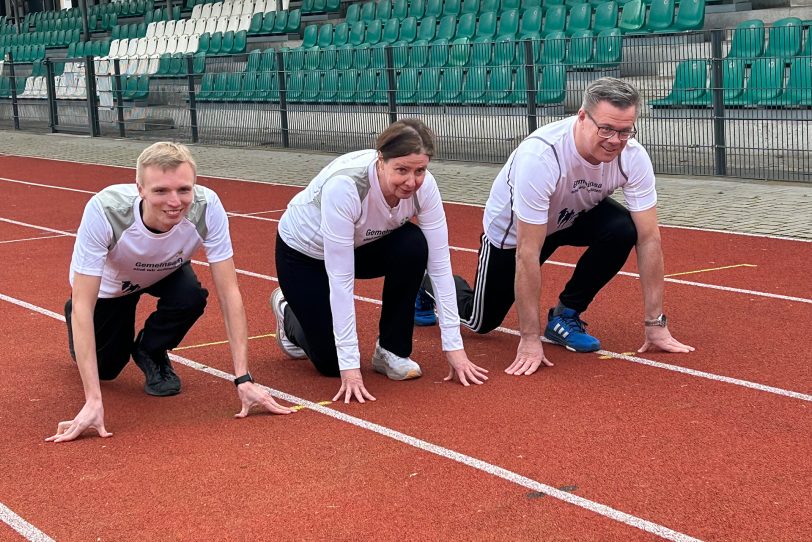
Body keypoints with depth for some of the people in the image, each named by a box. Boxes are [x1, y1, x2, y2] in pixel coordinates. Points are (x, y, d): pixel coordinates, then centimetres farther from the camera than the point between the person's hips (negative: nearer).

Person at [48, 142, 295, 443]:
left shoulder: (207, 208, -36)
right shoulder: (104, 210, -42)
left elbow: (229, 293, -30)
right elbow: (83, 306, -40)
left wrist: (243, 379, -36)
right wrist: (93, 402, -45)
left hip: (166, 273, 1)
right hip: (108, 282, -1)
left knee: (191, 298, -30)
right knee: (104, 368, -1)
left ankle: (150, 352, 2)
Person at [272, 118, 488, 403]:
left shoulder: (423, 185, -27)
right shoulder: (344, 185, -41)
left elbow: (440, 264, -22)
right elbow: (340, 280, -38)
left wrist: (454, 347, -25)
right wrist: (350, 366, -37)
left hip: (362, 245, 4)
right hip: (303, 251, -4)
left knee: (413, 246, -28)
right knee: (331, 363, -7)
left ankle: (392, 351, -9)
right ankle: (287, 310, 25)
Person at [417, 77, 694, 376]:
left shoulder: (634, 157, -29)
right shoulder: (540, 155, -42)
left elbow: (648, 239, -22)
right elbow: (527, 253, -38)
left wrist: (655, 323, -23)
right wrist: (529, 339, -34)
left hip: (575, 215, 4)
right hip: (511, 228, -3)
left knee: (623, 230, -27)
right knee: (482, 321, 6)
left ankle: (565, 316, -5)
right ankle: (429, 281, 39)